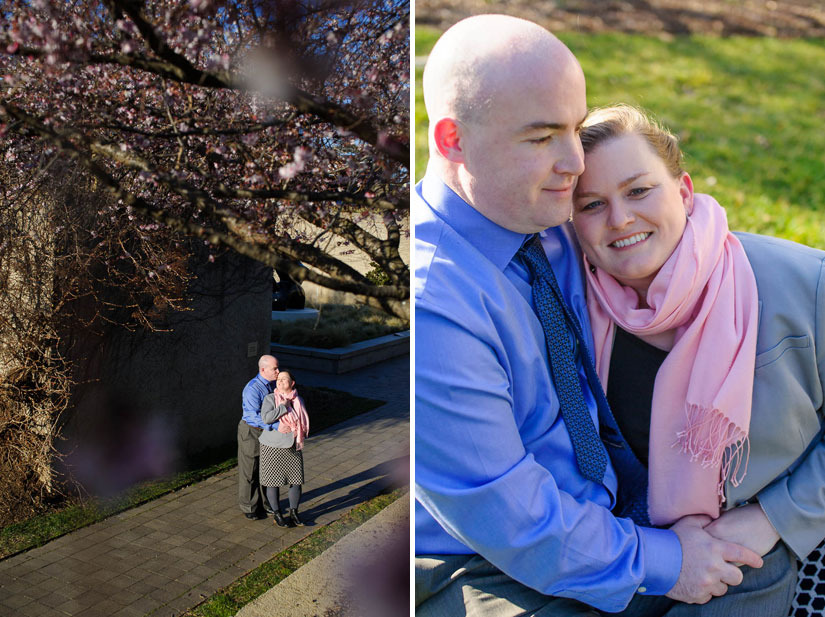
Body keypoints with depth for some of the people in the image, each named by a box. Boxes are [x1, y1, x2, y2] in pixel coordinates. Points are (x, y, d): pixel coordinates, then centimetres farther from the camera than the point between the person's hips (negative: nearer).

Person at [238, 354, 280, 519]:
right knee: (250, 471, 5)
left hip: (267, 431, 7)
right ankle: (249, 508, 18)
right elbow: (254, 415, -32)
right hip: (251, 432, -7)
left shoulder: (274, 384, 1)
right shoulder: (252, 389, -24)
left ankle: (265, 503, 30)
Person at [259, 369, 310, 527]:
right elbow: (266, 418, -26)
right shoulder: (270, 398, -10)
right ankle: (277, 514, 21)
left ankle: (293, 513, 22)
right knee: (273, 480, 5)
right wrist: (285, 406, -20)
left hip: (292, 447, 4)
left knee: (297, 480, 5)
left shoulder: (298, 401, 4)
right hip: (273, 447, -4)